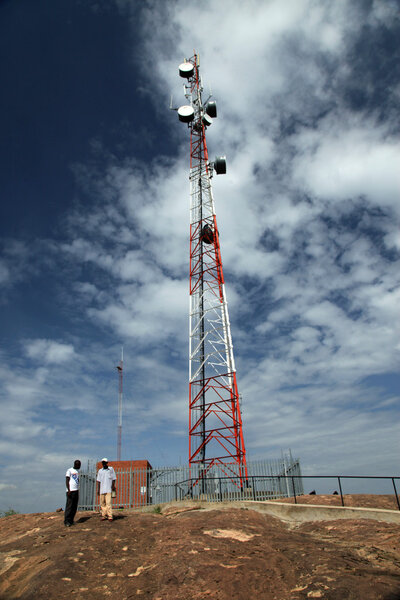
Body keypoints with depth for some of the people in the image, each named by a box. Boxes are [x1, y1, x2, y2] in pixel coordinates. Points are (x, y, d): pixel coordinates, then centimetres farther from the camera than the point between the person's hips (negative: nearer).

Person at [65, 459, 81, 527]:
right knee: (69, 506, -7)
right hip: (71, 491, -8)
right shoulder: (69, 470, -6)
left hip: (76, 491, 8)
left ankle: (71, 520, 11)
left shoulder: (77, 471, 18)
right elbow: (67, 481, -11)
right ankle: (66, 521, -2)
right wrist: (68, 490, -18)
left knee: (74, 507, 6)